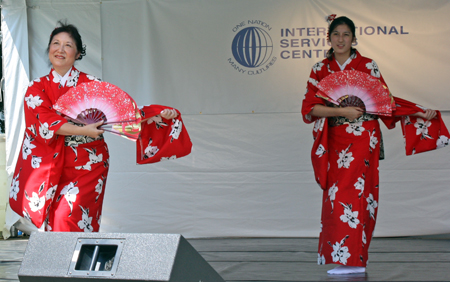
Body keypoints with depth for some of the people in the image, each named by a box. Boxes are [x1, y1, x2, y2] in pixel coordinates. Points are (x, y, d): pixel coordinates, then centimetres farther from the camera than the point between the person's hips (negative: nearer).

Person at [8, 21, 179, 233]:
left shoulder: (91, 84, 2)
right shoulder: (37, 87, 4)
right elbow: (44, 120, -11)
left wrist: (160, 114, -12)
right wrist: (83, 131, -22)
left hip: (89, 164, -2)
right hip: (52, 166, 2)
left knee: (68, 216, -15)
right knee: (54, 221, -1)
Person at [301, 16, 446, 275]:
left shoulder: (368, 66, 3)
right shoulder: (320, 70, 8)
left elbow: (385, 100, 7)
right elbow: (310, 107, 0)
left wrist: (419, 113, -2)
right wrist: (342, 111, -13)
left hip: (362, 139, -3)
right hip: (335, 142, 3)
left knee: (352, 192, -12)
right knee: (336, 193, 1)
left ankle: (353, 258, -11)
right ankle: (346, 256, 9)